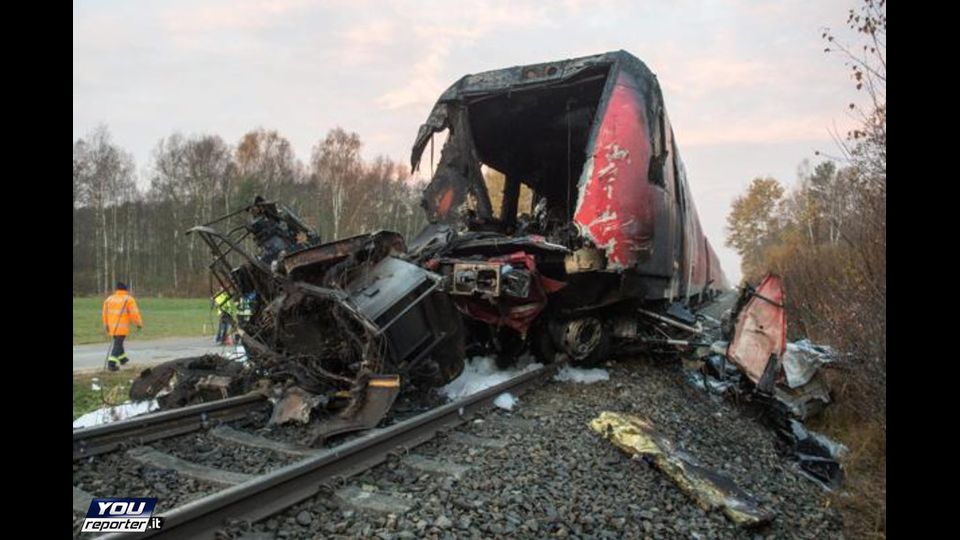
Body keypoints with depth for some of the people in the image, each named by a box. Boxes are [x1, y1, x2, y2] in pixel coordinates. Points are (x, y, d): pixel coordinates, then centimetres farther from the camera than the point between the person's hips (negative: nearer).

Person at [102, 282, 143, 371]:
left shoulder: (109, 299, 9)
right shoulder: (129, 299, -7)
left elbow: (105, 313, 10)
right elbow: (134, 313, -12)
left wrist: (106, 325, 19)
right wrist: (139, 323, -2)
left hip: (111, 326, 6)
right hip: (122, 327, -6)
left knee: (118, 342, 23)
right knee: (118, 345, -6)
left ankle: (122, 358, 38)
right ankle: (111, 363, -16)